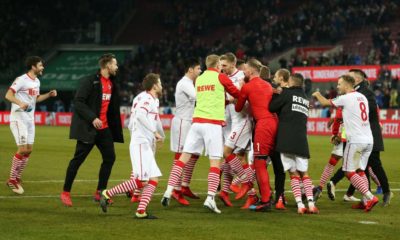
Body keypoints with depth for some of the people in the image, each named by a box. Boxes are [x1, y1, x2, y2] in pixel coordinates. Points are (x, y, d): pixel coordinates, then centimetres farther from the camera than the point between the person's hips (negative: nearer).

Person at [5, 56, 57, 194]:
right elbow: (8, 95, -23)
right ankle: (12, 180, -1)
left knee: (29, 150, 8)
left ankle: (17, 178, 19)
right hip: (19, 119, -9)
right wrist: (20, 103, -41)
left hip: (30, 120, 9)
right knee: (22, 149, -12)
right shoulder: (22, 80, -16)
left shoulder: (37, 82, 11)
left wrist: (49, 95, 9)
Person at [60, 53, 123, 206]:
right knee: (78, 159, -4)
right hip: (88, 128, -8)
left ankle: (100, 193, 15)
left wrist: (116, 129, 13)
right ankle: (66, 193, 6)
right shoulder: (90, 82, -14)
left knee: (110, 157, 4)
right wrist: (92, 118, -25)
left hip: (104, 128, 8)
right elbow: (78, 102, -18)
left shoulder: (112, 83, 11)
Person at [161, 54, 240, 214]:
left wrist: (224, 98, 38)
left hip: (197, 121, 5)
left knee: (184, 157, 5)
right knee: (215, 162, -3)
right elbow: (237, 94, 13)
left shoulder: (199, 79, 16)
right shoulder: (220, 77, 1)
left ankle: (169, 192, -1)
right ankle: (210, 198, -14)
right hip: (213, 123, -5)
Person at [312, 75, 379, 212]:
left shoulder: (345, 98, -7)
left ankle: (370, 197, -15)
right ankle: (365, 201, 8)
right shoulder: (362, 98, 13)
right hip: (369, 140, 7)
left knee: (350, 172, -3)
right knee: (360, 171, 15)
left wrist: (317, 95, 26)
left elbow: (325, 103, 6)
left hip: (356, 140, -7)